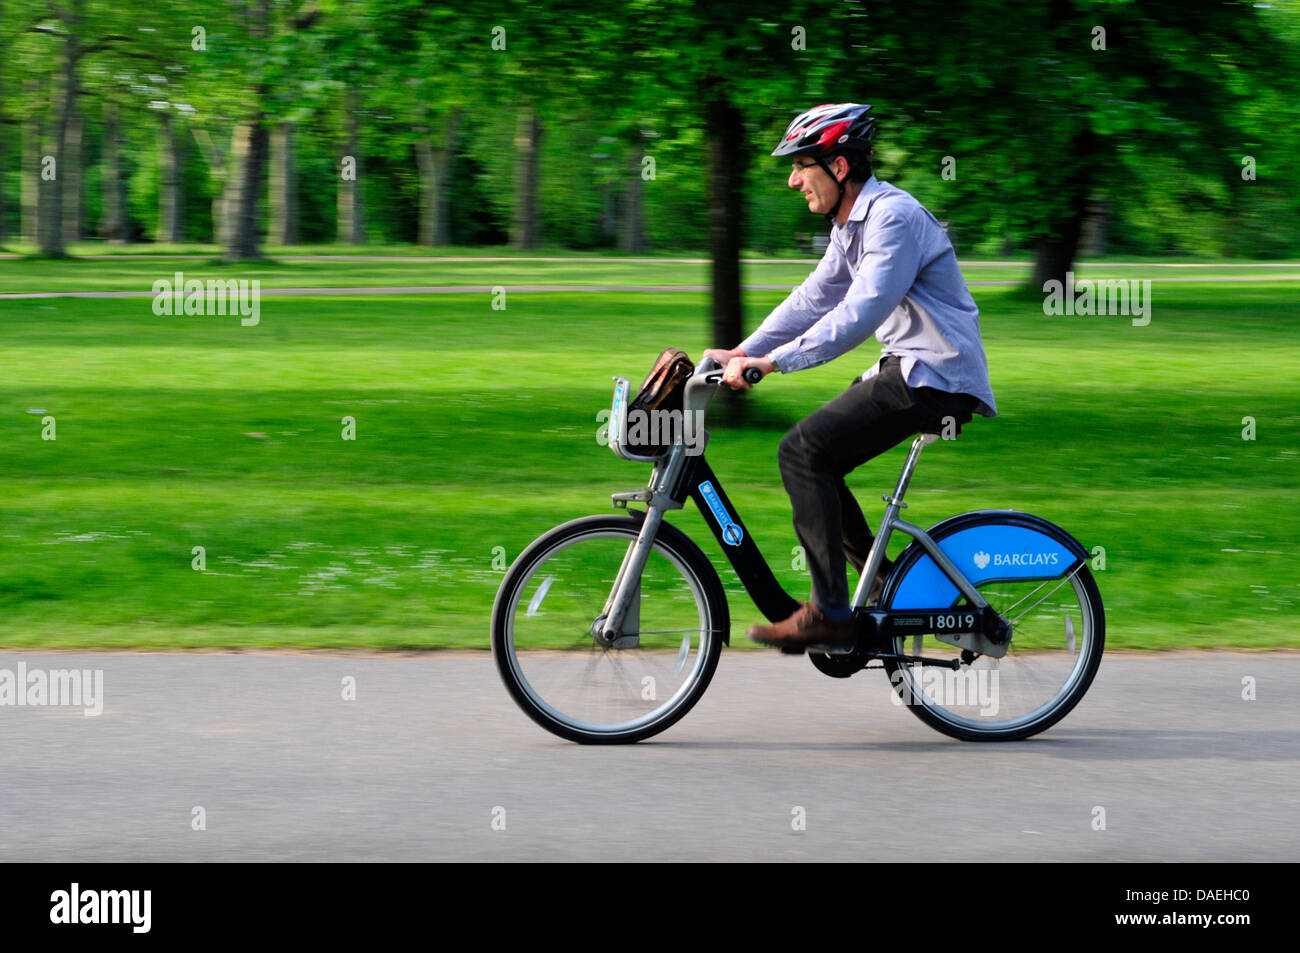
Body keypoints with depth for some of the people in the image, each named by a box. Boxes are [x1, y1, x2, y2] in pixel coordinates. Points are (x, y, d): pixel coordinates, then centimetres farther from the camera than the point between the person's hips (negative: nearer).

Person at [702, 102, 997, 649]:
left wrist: (771, 362, -28)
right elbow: (814, 300, 17)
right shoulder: (851, 223, 14)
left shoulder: (893, 216, -18)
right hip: (905, 367, 10)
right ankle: (884, 591, 14)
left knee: (803, 451, -16)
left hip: (934, 379, -10)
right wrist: (741, 352, 7)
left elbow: (859, 315, -26)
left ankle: (830, 615, -15)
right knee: (815, 463, 8)